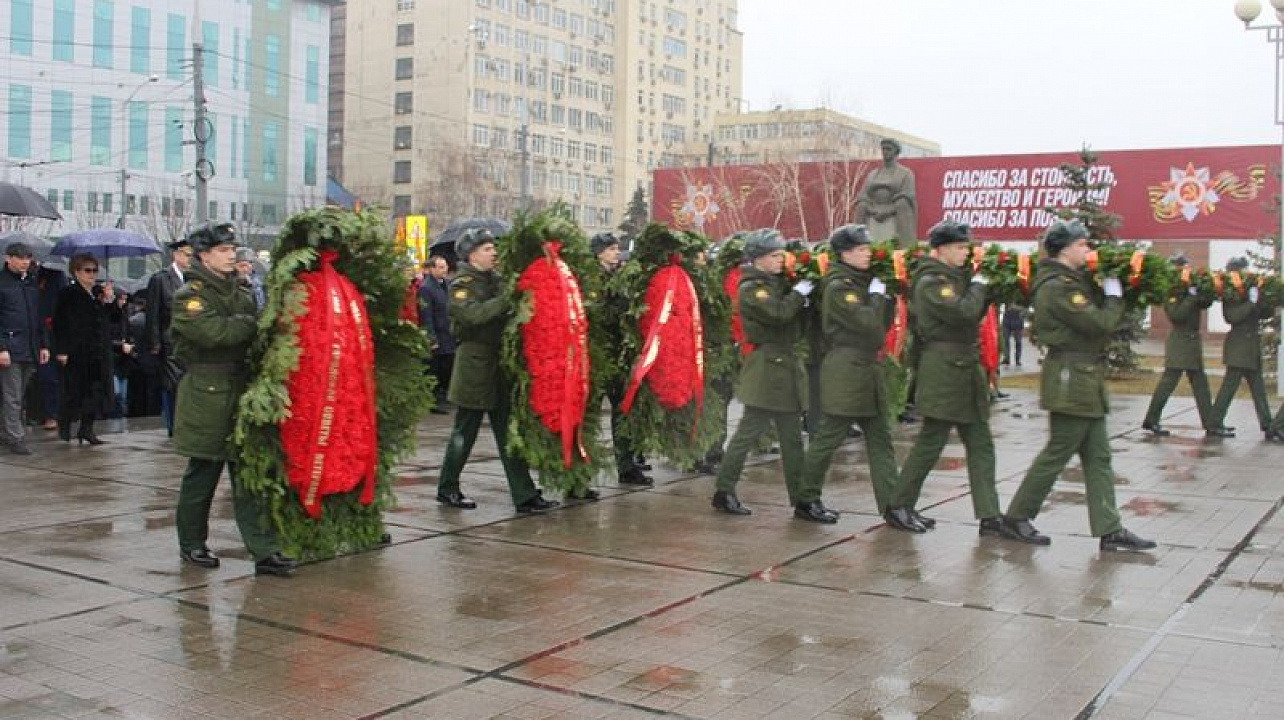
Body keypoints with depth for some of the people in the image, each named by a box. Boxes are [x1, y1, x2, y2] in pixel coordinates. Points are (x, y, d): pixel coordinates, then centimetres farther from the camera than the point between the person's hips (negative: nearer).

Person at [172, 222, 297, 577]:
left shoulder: (241, 291, 17)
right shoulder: (189, 296, -6)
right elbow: (214, 332, -21)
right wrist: (252, 324, -10)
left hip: (242, 391, 6)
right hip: (207, 397, -6)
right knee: (203, 473, 4)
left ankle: (264, 551, 0)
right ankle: (191, 544, 22)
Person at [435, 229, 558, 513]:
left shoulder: (495, 279, 15)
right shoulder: (462, 284, -7)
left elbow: (506, 314, 18)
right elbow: (475, 314, -25)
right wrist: (508, 299, -29)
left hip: (500, 363, 7)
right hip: (474, 364, -7)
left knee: (509, 431, 5)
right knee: (465, 430, 4)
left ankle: (525, 495, 6)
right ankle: (447, 489, 20)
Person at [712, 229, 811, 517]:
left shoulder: (777, 282, 16)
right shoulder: (751, 288, -10)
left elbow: (794, 311, 15)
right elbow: (779, 313, -24)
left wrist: (803, 291, -2)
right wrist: (799, 293, -9)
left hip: (785, 366, 9)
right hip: (765, 368, -9)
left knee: (792, 437, 9)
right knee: (749, 431, -3)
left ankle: (801, 497, 14)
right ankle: (724, 491, 7)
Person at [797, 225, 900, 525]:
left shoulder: (862, 281, 15)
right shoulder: (838, 286, -12)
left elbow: (880, 323, 16)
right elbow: (867, 323, -21)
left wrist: (887, 296, 2)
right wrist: (877, 295, -7)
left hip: (867, 368, 9)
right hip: (844, 370, -9)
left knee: (880, 439, 6)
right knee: (828, 438, -1)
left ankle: (892, 503, 7)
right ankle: (805, 501, 11)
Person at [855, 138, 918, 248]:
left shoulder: (905, 174, 6)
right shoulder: (873, 175, 19)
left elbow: (904, 204, -5)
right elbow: (862, 200, 9)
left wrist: (887, 212, -15)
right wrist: (874, 211, -9)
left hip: (895, 223, -4)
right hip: (873, 226, 4)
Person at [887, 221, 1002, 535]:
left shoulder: (955, 277, 16)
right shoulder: (930, 282, -12)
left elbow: (975, 315, 18)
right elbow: (963, 312, -24)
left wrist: (990, 291, 5)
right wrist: (978, 286, -7)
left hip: (966, 368, 9)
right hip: (943, 370, -9)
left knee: (980, 444, 5)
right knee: (930, 443, -2)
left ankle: (989, 516, 7)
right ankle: (899, 507, 11)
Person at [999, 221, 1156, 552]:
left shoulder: (1073, 280, 15)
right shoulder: (1059, 287, -17)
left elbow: (1097, 322, 14)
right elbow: (1101, 324, -21)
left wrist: (1107, 293, 2)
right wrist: (1114, 296, -4)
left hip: (1085, 380, 10)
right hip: (1070, 379, -10)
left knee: (1098, 458, 9)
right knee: (1057, 454, -2)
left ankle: (1110, 530, 13)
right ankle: (1016, 518, 9)